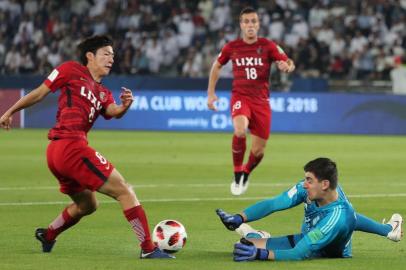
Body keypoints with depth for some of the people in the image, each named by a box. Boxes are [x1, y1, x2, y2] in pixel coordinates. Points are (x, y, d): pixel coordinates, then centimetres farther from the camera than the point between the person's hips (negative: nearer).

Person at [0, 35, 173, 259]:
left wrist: (124, 106, -21)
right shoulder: (71, 70, 3)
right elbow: (40, 93, 8)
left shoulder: (102, 93, 21)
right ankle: (148, 249, -12)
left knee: (87, 205, 30)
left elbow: (112, 111, 0)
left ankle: (47, 235, 45)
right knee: (124, 192, -9)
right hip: (71, 146, -9)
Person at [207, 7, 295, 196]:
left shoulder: (267, 46, -1)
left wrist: (287, 66, -31)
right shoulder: (231, 47, 2)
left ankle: (245, 174, 36)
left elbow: (289, 63, -6)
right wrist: (211, 93, 12)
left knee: (258, 150, 0)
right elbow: (217, 66, 18)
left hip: (261, 101, 1)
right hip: (240, 97, -1)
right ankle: (237, 174, -10)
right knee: (240, 131, -33)